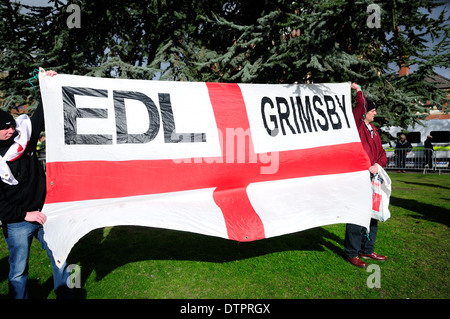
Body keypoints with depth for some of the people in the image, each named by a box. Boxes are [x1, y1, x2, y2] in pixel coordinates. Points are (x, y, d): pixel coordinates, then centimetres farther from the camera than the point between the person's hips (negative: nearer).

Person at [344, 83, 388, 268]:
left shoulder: (373, 130, 18)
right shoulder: (357, 125, -6)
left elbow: (381, 152, 17)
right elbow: (360, 106, -24)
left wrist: (378, 164, -3)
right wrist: (358, 90, -7)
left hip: (372, 176, 9)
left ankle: (366, 250, 30)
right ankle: (352, 253, 10)